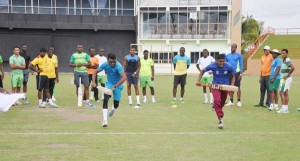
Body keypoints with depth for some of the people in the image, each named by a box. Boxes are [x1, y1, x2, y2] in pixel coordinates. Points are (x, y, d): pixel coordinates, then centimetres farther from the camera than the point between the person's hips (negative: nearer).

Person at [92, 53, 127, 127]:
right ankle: (105, 120, -21)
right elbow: (95, 72, -5)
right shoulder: (105, 65, -17)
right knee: (105, 99, -21)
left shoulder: (118, 66, -30)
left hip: (118, 85, -2)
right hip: (109, 83, 2)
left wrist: (115, 86, -47)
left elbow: (124, 77, -42)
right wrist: (94, 82, -21)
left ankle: (112, 110, 47)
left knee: (116, 104, 7)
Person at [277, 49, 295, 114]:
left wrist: (287, 75, -22)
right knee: (285, 93, 9)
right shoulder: (284, 60, 14)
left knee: (281, 93, -10)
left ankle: (283, 108, -11)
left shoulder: (287, 60, -17)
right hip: (283, 79, 10)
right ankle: (286, 108, 11)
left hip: (286, 79, -10)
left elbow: (293, 68, -31)